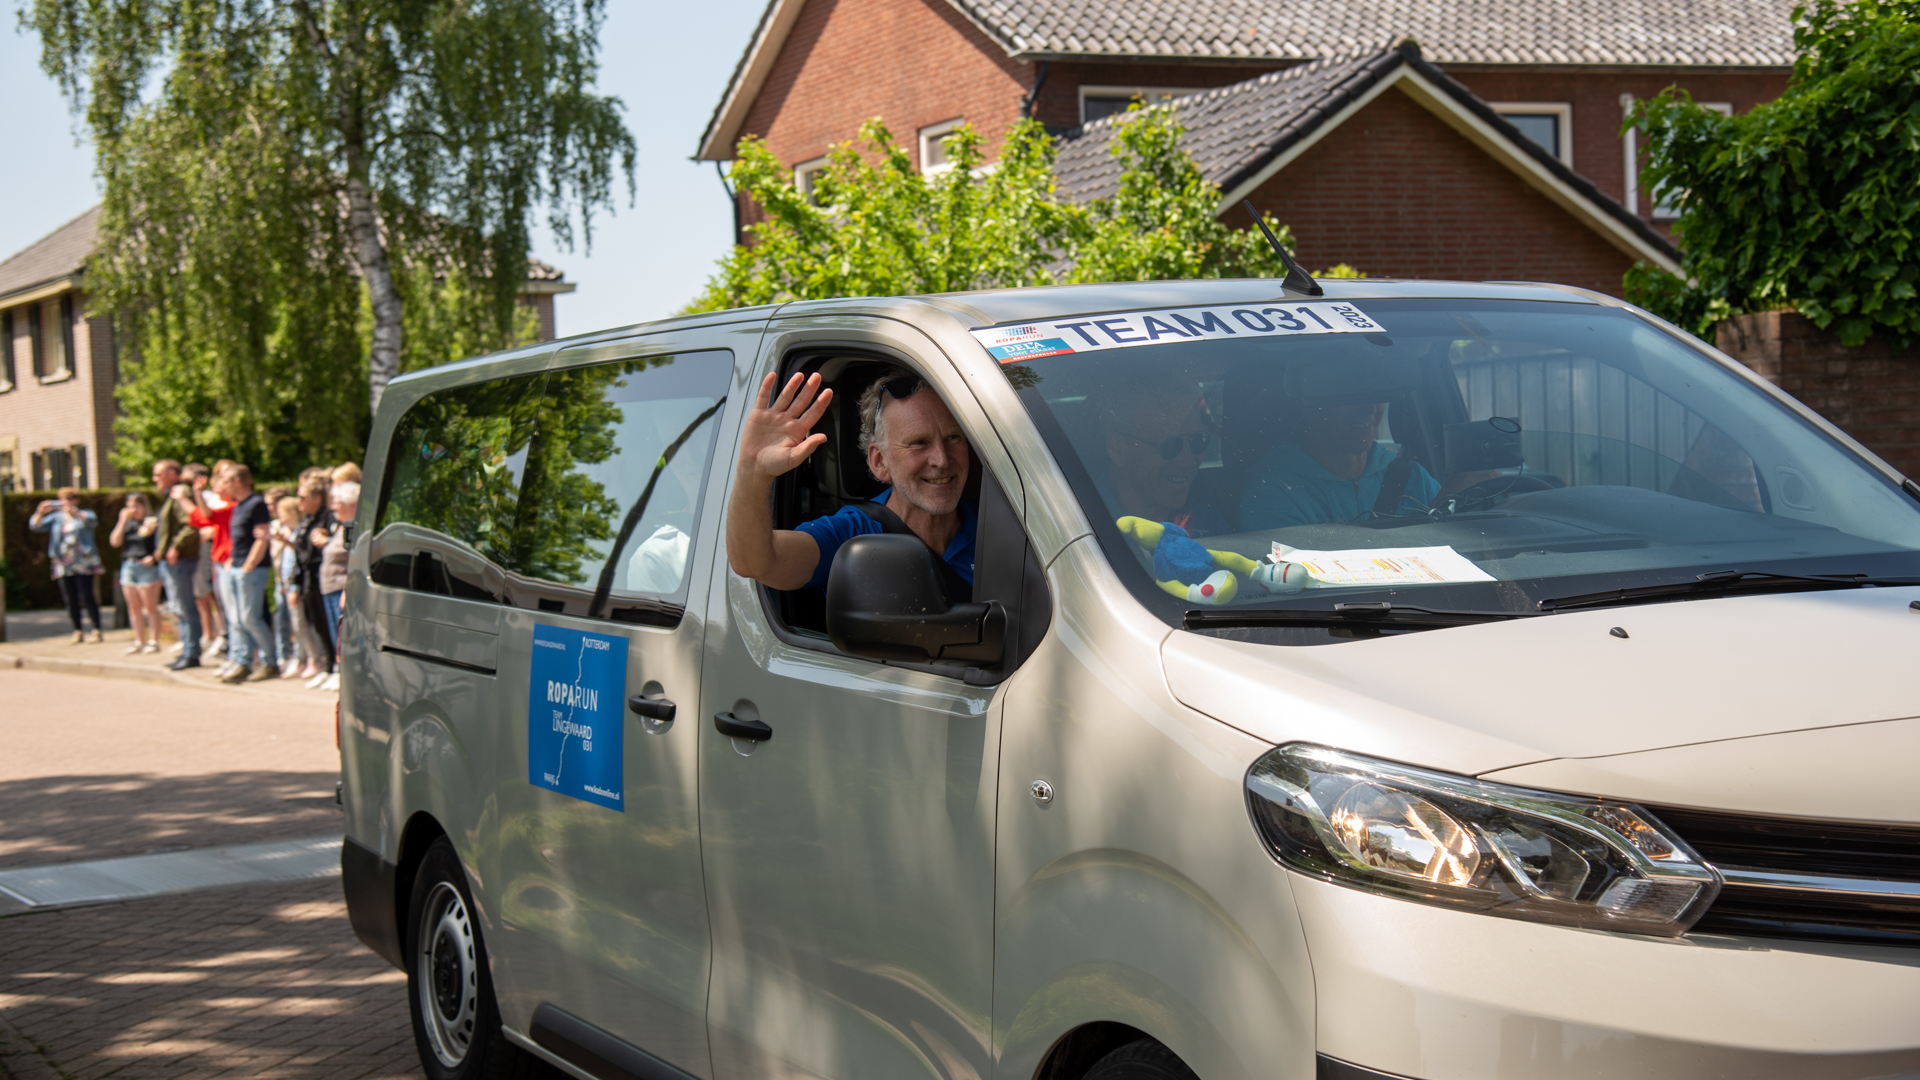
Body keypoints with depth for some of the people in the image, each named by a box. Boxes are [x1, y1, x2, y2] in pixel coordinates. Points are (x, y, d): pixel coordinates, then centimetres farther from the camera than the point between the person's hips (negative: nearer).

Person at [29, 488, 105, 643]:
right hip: (64, 565, 4)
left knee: (87, 596, -11)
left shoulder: (84, 514, 6)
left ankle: (97, 630, -9)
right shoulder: (56, 517, 15)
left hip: (83, 564, -4)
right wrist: (40, 512, -11)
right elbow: (35, 526, 9)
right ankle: (77, 632, 7)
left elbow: (91, 521, -17)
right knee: (70, 600, 2)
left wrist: (73, 512, -31)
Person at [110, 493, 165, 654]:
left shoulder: (153, 522, -5)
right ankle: (139, 642, 15)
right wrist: (122, 521, 0)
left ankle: (154, 641, 1)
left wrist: (154, 557, -20)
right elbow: (115, 542, 4)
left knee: (150, 607, -3)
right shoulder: (128, 524, 13)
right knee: (134, 607, 9)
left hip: (146, 567, -6)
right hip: (128, 566, 6)